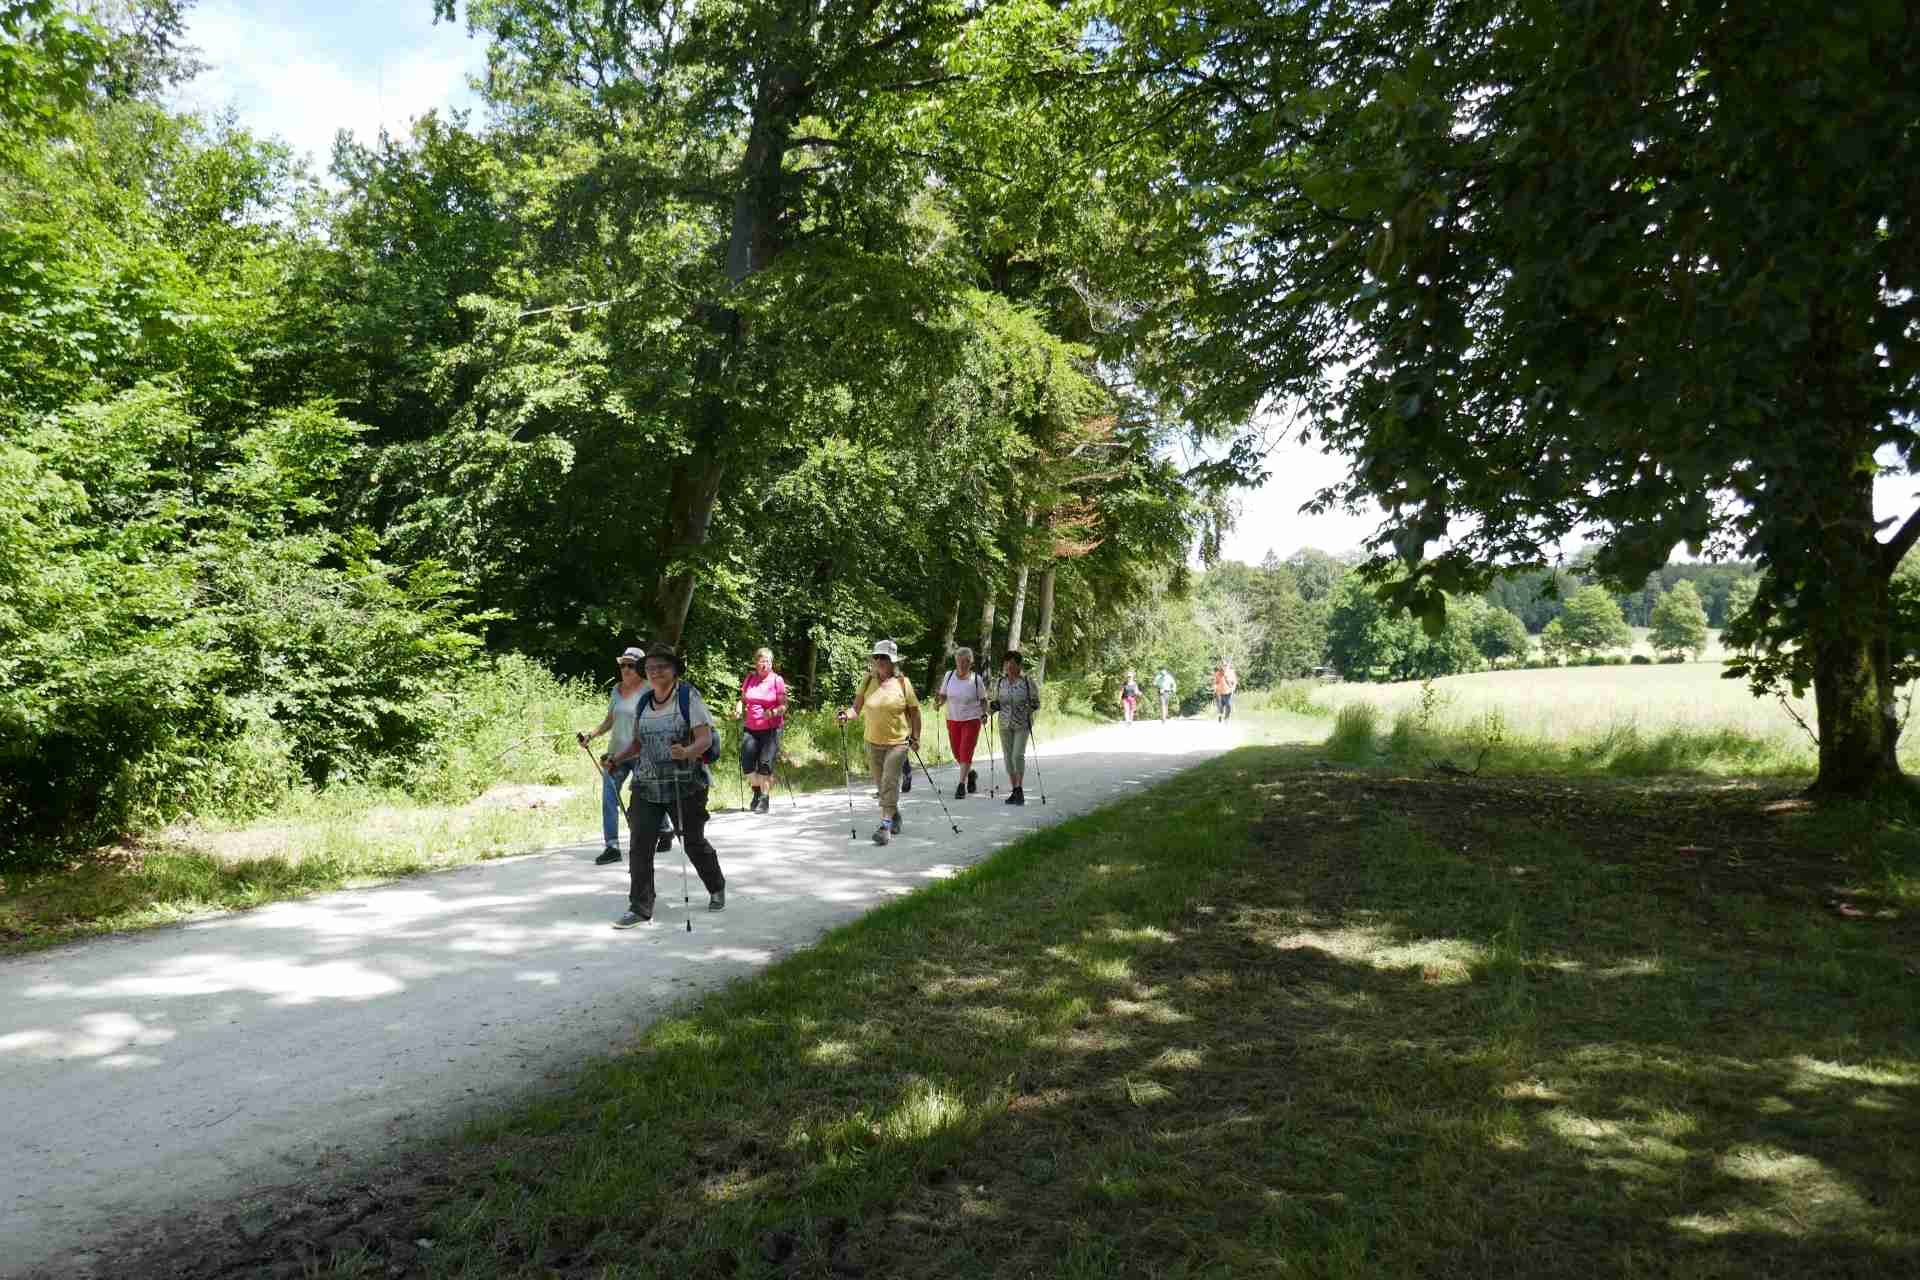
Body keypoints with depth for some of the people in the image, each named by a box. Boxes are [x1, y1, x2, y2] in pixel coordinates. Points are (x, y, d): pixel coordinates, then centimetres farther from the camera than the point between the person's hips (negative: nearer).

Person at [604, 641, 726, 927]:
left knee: (693, 841, 9)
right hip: (646, 785, 4)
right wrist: (618, 758, 3)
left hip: (685, 785, -4)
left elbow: (705, 738, -15)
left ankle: (717, 889, 34)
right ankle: (639, 908, -1)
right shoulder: (643, 702, 10)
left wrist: (687, 752, -34)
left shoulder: (688, 697, -6)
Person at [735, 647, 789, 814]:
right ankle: (757, 792, 22)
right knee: (746, 763, -3)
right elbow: (743, 699, 21)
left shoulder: (777, 680, -3)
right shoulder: (749, 679, 8)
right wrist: (740, 709, 0)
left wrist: (773, 712, -23)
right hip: (750, 728, 4)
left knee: (765, 763, -9)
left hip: (771, 729, -4)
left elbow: (783, 706, -5)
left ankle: (765, 800, 3)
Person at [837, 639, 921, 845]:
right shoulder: (868, 681, 3)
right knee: (881, 784, 14)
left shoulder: (902, 682, -4)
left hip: (897, 742, -4)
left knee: (889, 782, -14)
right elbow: (857, 707, 3)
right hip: (873, 743, 4)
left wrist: (916, 737, 0)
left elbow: (914, 711, 2)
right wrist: (847, 714, -18)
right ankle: (895, 816, 35)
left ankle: (885, 825, -13)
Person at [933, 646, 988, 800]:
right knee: (957, 755, 11)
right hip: (952, 720, 4)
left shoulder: (976, 679, -5)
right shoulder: (949, 676, 1)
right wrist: (938, 703, -13)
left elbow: (983, 700, 3)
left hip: (971, 720, -3)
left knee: (965, 753, -11)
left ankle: (961, 785, -6)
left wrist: (984, 714, -12)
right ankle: (971, 773, 38)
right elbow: (943, 696, 7)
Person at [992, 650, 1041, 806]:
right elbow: (997, 702, 18)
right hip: (1005, 724, 4)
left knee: (1018, 755, -16)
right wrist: (995, 705, -4)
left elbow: (1037, 703, 0)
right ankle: (1014, 791, 16)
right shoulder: (1000, 683, 7)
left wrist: (1030, 706, -21)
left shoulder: (1027, 681, -5)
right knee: (1008, 757, 5)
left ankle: (1020, 790, -2)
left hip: (1022, 724, -4)